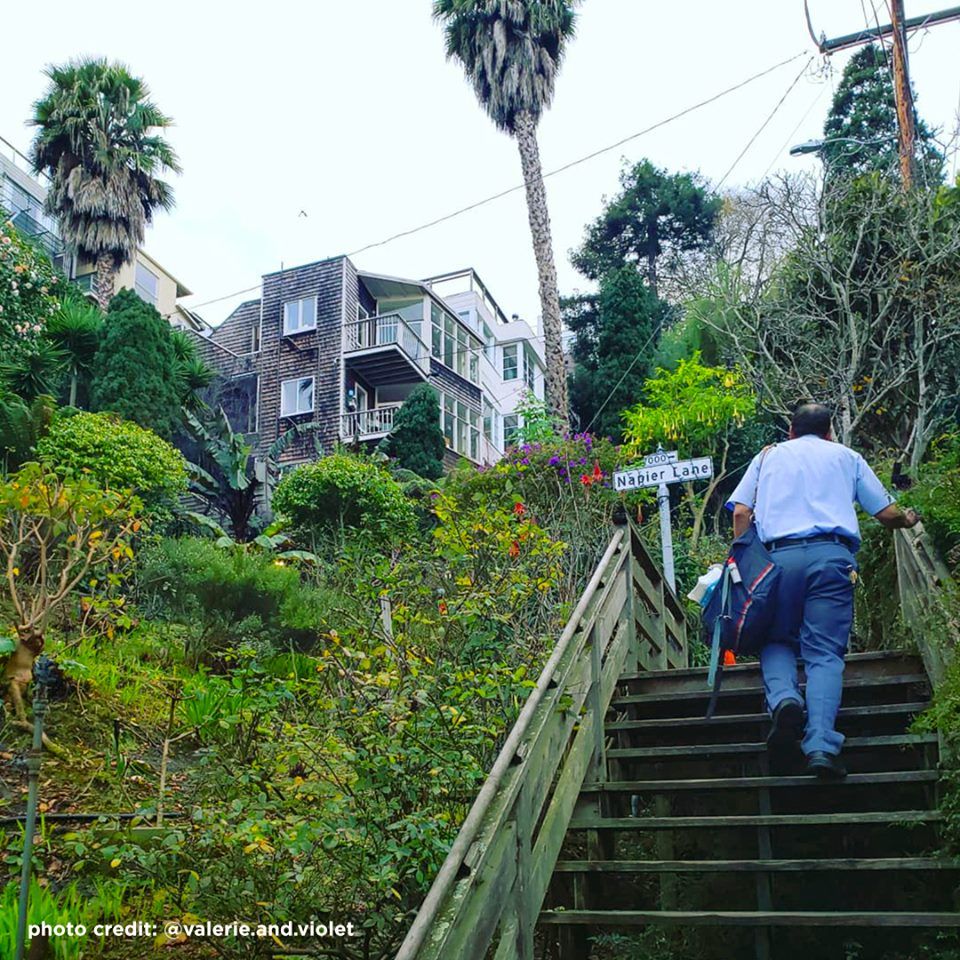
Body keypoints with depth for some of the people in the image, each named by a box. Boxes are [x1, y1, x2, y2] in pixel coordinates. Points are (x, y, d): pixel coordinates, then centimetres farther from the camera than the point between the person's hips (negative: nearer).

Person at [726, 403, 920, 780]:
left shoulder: (768, 456, 24)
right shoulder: (846, 456, 24)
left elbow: (741, 512, 9)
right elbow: (887, 513, 21)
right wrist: (909, 519, 42)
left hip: (778, 555, 1)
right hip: (832, 555, 0)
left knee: (777, 640, 16)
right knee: (825, 653, -2)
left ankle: (783, 697, -16)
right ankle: (821, 745, -21)